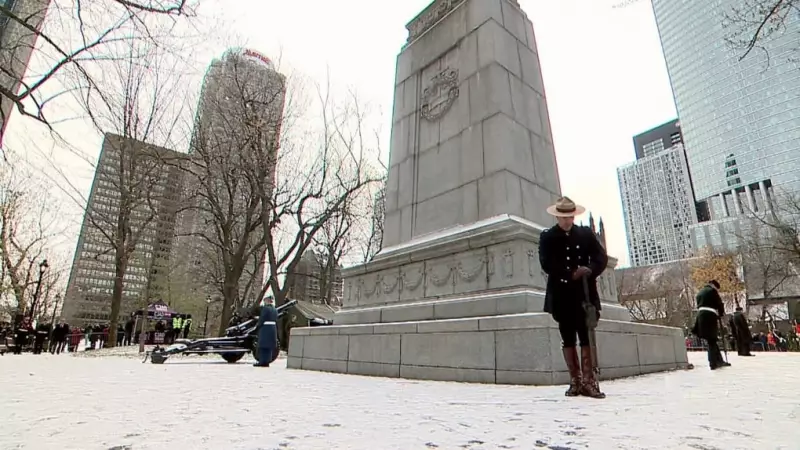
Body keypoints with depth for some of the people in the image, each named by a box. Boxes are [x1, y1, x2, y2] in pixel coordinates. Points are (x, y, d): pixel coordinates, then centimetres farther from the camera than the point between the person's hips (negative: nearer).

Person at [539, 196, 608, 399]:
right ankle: (575, 381, 13)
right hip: (561, 295, -1)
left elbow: (602, 257, 1)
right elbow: (547, 264, -8)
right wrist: (571, 273, -16)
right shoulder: (547, 237, 3)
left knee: (586, 337, 1)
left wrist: (590, 270, -18)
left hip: (585, 293, 1)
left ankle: (588, 381, 5)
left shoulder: (586, 233, 10)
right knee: (568, 339, 6)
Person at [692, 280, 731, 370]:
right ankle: (713, 363, 1)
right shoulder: (712, 290, 1)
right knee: (712, 340, -2)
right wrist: (721, 314, 15)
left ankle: (719, 361, 18)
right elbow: (719, 303, -2)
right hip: (710, 316, -7)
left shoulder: (700, 292, 22)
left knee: (711, 340, 13)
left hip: (701, 316, 7)